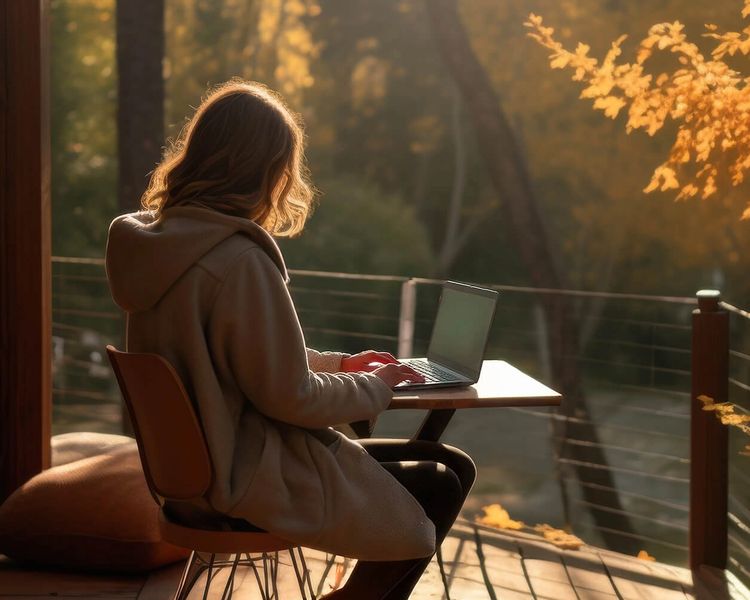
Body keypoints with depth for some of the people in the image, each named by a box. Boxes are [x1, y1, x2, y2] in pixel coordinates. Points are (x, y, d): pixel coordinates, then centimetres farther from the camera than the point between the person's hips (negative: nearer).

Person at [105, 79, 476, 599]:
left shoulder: (160, 239, 3)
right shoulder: (238, 261, -25)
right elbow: (289, 396, -21)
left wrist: (340, 363, 13)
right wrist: (376, 386, -4)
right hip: (252, 483, -9)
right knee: (443, 484, 9)